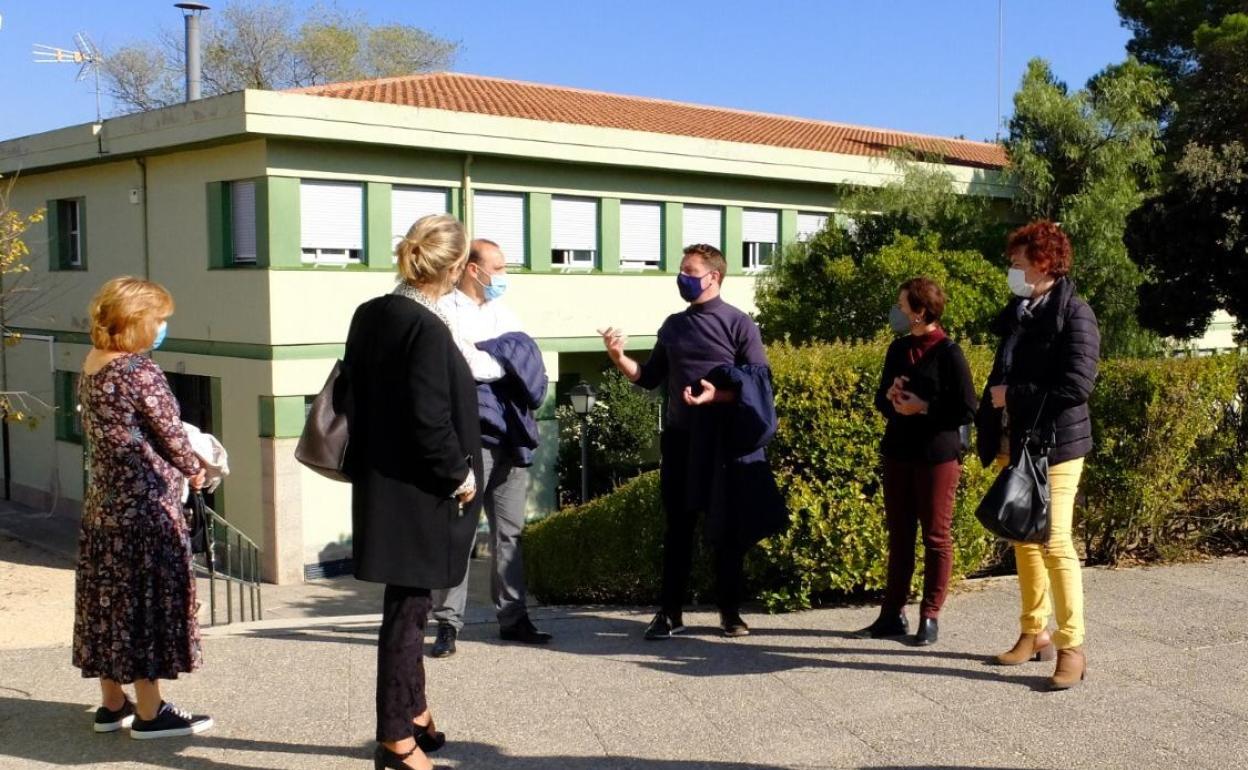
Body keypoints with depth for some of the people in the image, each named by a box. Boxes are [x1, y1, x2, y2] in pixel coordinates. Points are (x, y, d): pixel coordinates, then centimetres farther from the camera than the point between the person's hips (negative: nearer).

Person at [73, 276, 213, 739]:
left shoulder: (91, 367, 7)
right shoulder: (140, 373, -18)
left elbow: (113, 433, 11)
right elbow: (170, 434, -12)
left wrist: (178, 465, 14)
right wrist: (194, 470, 7)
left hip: (103, 504, 8)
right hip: (146, 505, -8)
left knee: (110, 598, 14)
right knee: (148, 600, 0)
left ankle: (112, 705, 25)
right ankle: (149, 713, 9)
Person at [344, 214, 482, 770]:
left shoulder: (370, 315, 5)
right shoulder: (427, 328, -20)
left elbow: (347, 394, 11)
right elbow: (430, 418, -22)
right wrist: (458, 475, -10)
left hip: (379, 481, 9)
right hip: (416, 492, -9)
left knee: (408, 602, 21)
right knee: (407, 607, 2)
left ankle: (412, 711, 36)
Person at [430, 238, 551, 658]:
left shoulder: (502, 313, 20)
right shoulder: (446, 312, -2)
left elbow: (529, 360, 8)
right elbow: (464, 367, -15)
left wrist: (486, 361, -7)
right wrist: (507, 363, -1)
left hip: (509, 435, 7)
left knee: (509, 530, 10)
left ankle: (512, 617, 16)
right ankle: (448, 623, 0)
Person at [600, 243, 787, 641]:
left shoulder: (739, 323, -2)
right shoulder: (673, 326, 12)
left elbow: (759, 382, -7)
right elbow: (651, 378, 13)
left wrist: (719, 395, -22)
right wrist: (619, 358, -4)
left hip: (724, 441, -4)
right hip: (679, 438, 4)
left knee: (726, 529, 6)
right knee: (677, 527, 7)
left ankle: (730, 612, 17)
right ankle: (670, 612, 12)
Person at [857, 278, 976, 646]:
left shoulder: (948, 353, -11)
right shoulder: (898, 349, 9)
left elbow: (966, 411, -11)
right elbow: (881, 398, 17)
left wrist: (925, 408, -17)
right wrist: (890, 398, -5)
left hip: (937, 456, -6)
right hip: (898, 453, 7)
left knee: (935, 537, 4)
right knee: (899, 534, 11)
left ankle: (930, 617, 12)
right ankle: (893, 614, 19)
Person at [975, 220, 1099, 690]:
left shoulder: (1074, 314, -10)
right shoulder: (1017, 314, 12)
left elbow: (1076, 385, -19)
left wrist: (1012, 396, -15)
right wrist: (993, 433, 9)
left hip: (1054, 445, -7)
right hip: (1016, 444, 8)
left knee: (1054, 542, -9)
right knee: (1023, 540, 12)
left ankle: (1072, 647, -1)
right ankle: (1035, 634, 23)